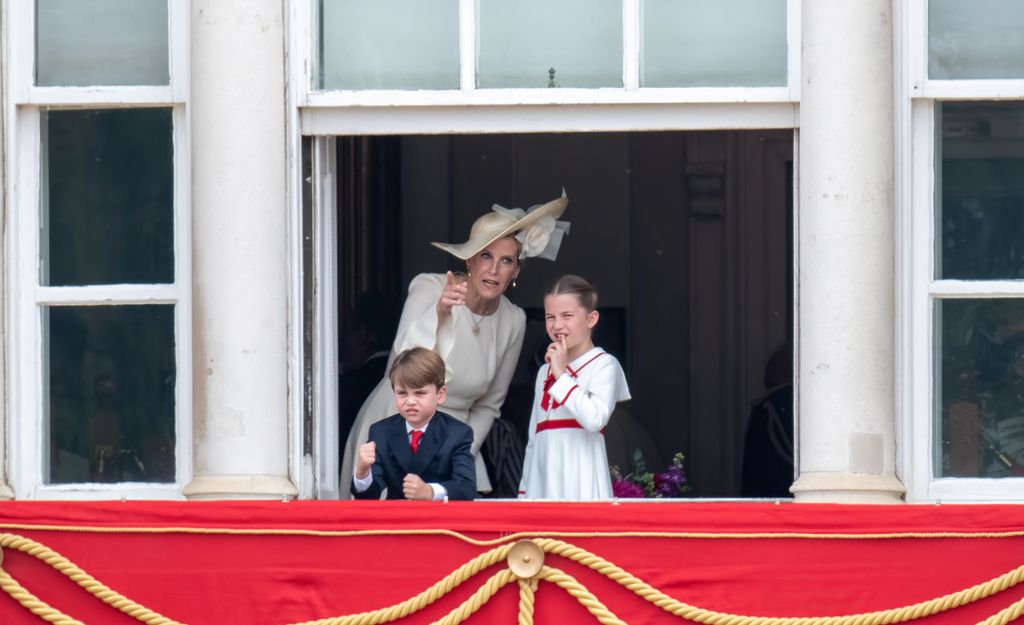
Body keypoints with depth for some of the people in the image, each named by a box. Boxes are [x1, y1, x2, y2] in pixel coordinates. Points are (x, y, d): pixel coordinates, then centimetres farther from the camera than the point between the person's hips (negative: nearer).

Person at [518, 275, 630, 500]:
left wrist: (562, 375, -13)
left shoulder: (604, 365, -1)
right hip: (542, 485, 6)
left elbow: (595, 419, -19)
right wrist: (524, 492, 18)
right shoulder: (545, 372, 20)